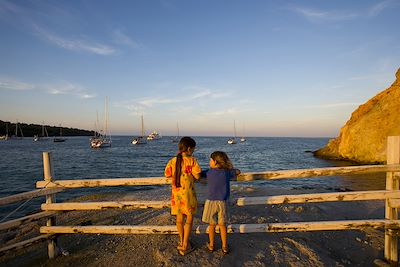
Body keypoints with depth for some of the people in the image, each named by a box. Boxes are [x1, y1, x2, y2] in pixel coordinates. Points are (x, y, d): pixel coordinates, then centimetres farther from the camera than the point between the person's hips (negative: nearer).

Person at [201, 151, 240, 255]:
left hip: (211, 202, -1)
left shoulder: (209, 172, -9)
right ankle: (225, 247, 22)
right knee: (222, 225, 13)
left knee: (212, 225, 14)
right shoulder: (227, 173, -5)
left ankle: (211, 245, 28)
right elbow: (238, 172, 10)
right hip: (223, 202, 1)